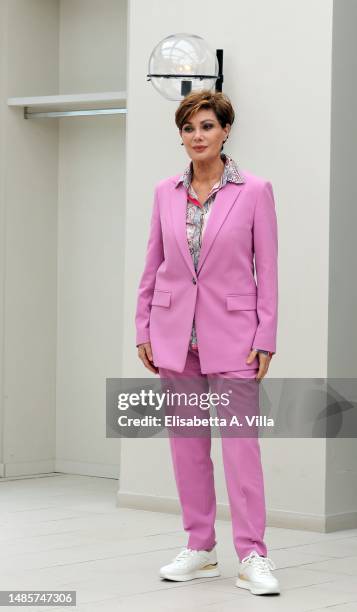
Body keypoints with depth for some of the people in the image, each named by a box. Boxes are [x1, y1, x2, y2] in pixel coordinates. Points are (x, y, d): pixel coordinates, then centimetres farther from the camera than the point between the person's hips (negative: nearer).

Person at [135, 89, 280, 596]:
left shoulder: (254, 190, -4)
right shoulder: (166, 193, 6)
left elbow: (268, 269, -4)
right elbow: (153, 265, 11)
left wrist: (266, 337, -8)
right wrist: (144, 329, 8)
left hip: (232, 332, -4)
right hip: (175, 333, 4)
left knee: (241, 440, -8)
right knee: (186, 443, 7)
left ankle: (252, 556, -4)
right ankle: (200, 549, 17)